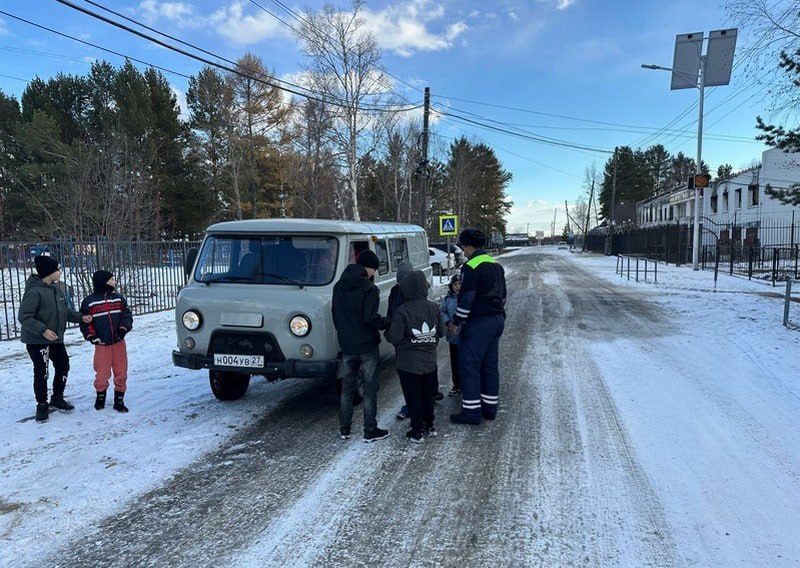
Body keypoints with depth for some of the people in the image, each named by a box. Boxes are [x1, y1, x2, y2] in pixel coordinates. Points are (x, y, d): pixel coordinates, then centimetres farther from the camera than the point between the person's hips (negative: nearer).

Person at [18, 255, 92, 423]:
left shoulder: (57, 288, 4)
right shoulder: (34, 291, -21)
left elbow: (64, 310, 13)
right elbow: (24, 317, -22)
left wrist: (80, 317, 1)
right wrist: (43, 330, -30)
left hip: (56, 338, 8)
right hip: (36, 340, -8)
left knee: (63, 366, 15)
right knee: (41, 373, 1)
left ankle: (57, 398, 34)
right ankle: (42, 405, 17)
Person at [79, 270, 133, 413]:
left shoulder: (119, 298, 9)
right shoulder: (89, 302, 0)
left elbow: (127, 315, 8)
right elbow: (85, 322, 3)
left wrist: (123, 329, -7)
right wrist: (91, 336, -8)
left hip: (119, 342, 3)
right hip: (101, 344, -3)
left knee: (121, 372, 2)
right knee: (102, 374, 1)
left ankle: (119, 400, 15)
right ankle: (100, 397, 27)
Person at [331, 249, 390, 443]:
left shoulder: (339, 286, 7)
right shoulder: (368, 288, -16)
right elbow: (371, 318, -21)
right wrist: (388, 324, -6)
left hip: (346, 345, 6)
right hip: (366, 345, -6)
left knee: (347, 386, 15)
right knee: (370, 388, 3)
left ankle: (344, 428, 21)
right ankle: (370, 430, 8)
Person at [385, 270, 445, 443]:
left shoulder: (402, 311, -19)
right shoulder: (434, 308, -4)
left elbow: (394, 338, -17)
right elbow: (442, 332, 3)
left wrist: (387, 332, 3)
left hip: (409, 363, -5)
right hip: (430, 361, 5)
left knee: (413, 396, 7)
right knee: (428, 394, 20)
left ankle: (418, 431, 13)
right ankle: (429, 426, 31)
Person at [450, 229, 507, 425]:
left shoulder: (471, 267, -15)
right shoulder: (496, 265, 13)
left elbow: (466, 298, -18)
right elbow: (502, 294, 19)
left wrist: (457, 322, -8)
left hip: (478, 322, -9)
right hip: (497, 320, 9)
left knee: (469, 365, -1)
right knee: (490, 364, 15)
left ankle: (472, 411, 2)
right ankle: (490, 408, 22)